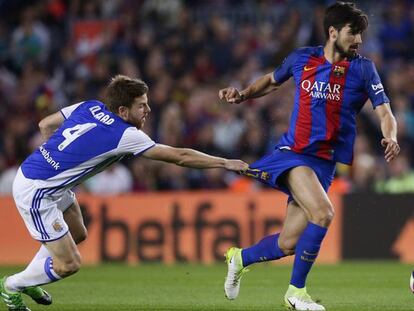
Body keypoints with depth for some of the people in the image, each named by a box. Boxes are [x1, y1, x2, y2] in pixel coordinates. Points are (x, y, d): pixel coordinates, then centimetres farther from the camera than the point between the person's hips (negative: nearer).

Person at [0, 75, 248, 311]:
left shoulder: (90, 107, 1)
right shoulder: (125, 135, -20)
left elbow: (46, 125, 11)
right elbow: (179, 156, -17)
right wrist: (225, 163, -11)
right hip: (35, 192, -9)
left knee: (78, 234, 24)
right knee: (69, 264, -3)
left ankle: (28, 282, 37)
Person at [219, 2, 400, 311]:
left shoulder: (363, 68, 0)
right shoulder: (302, 58, 2)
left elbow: (385, 113, -8)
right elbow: (272, 80, 22)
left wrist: (391, 138, -29)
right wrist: (242, 95, 6)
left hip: (324, 162, 2)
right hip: (293, 153, -2)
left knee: (288, 244, 3)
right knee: (323, 213, -27)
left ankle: (240, 258, 36)